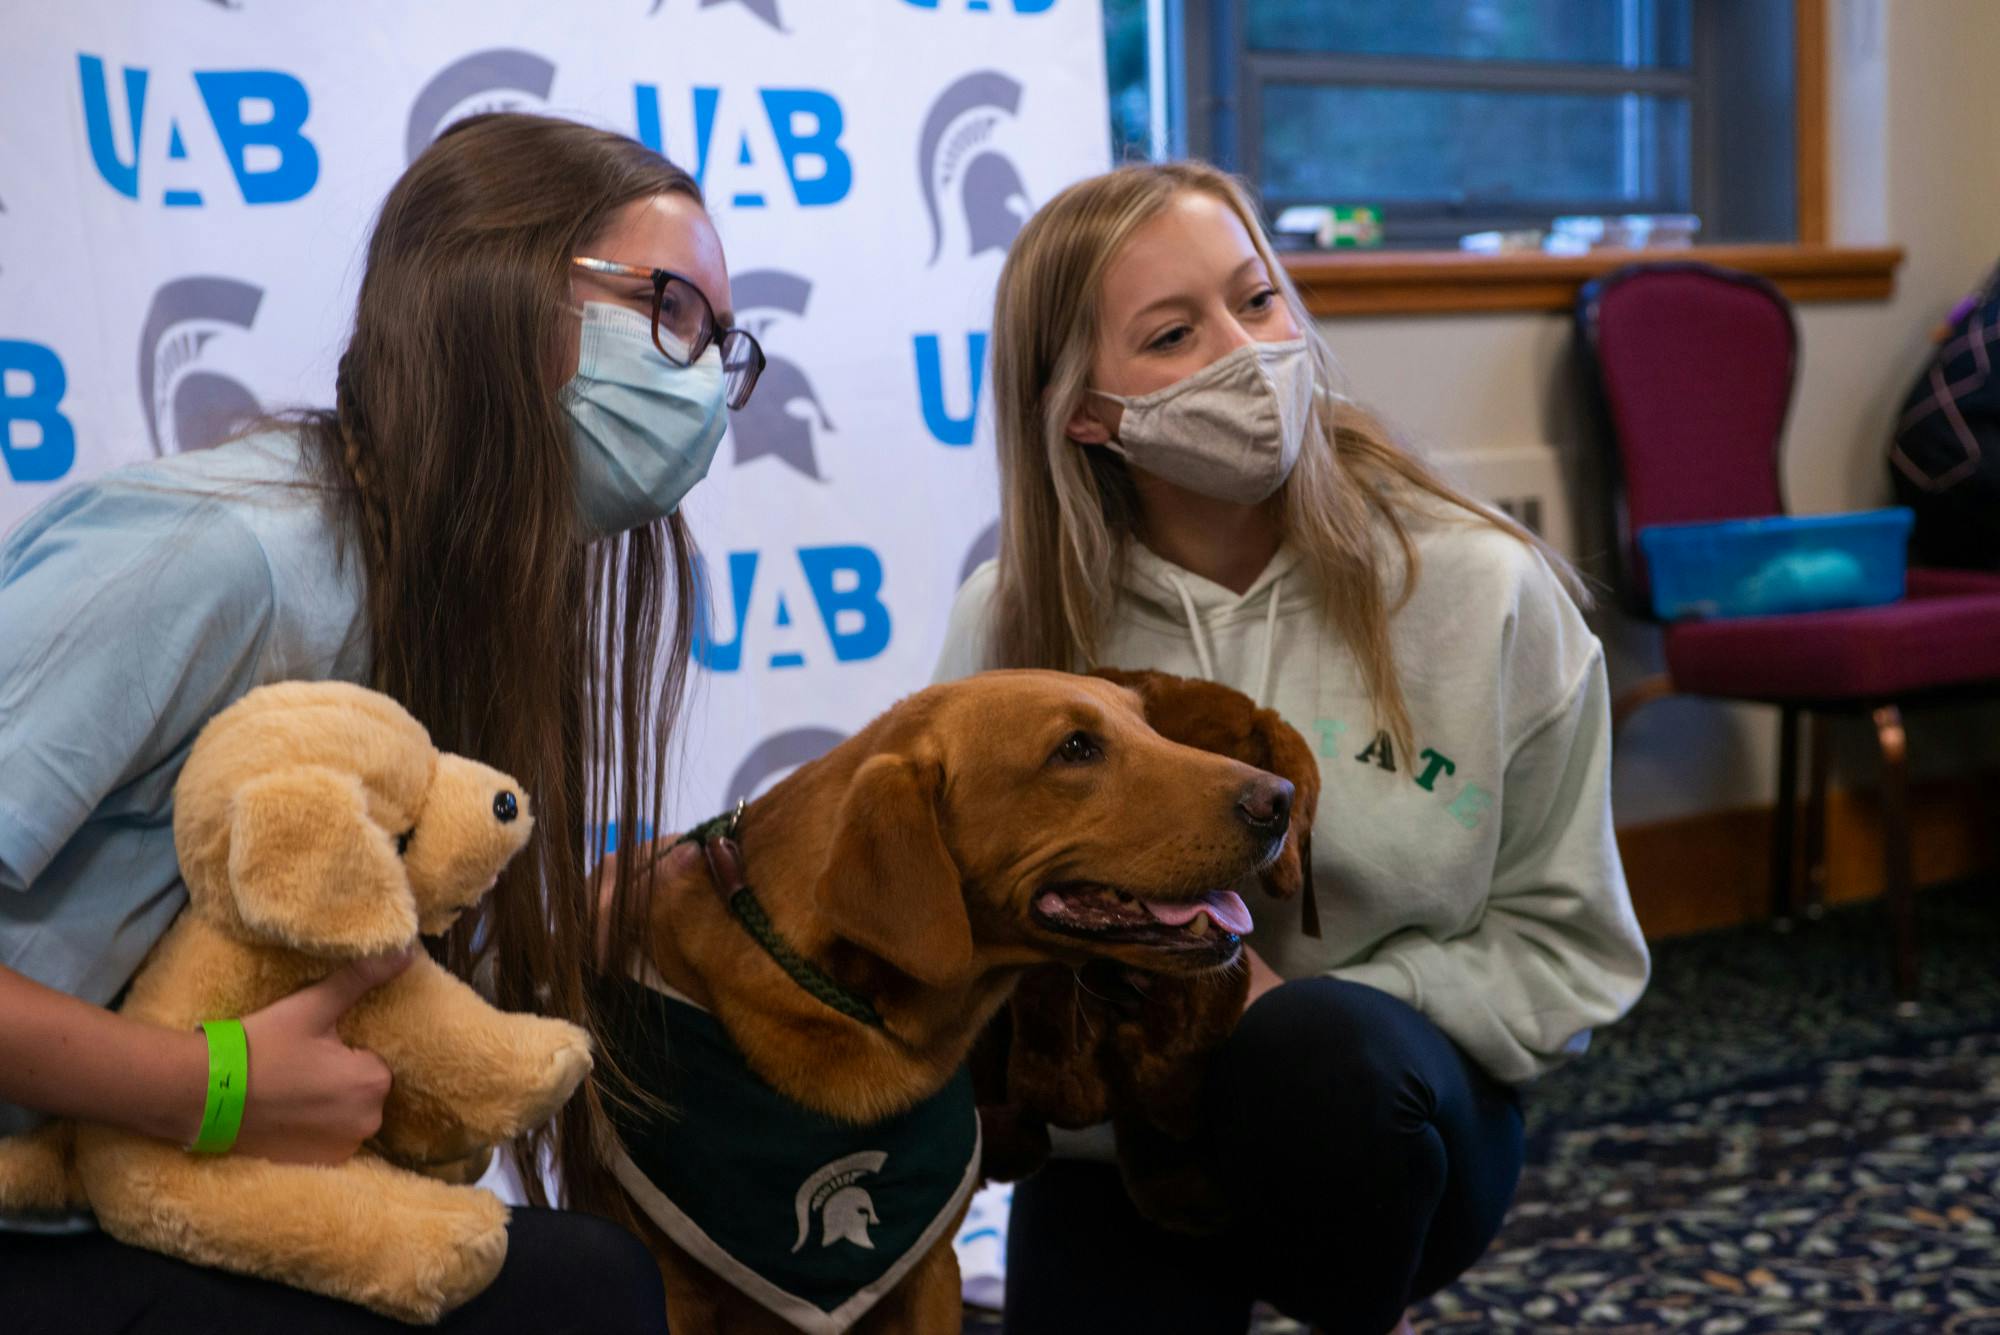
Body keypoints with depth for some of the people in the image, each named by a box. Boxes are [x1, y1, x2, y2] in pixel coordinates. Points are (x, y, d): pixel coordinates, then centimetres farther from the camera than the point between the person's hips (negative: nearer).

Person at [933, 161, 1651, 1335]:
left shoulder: (1483, 588, -11)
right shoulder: (1011, 629, -8)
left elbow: (1565, 944, -5)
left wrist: (1309, 1019, -19)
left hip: (1385, 1106, -1)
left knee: (1316, 1051, -35)